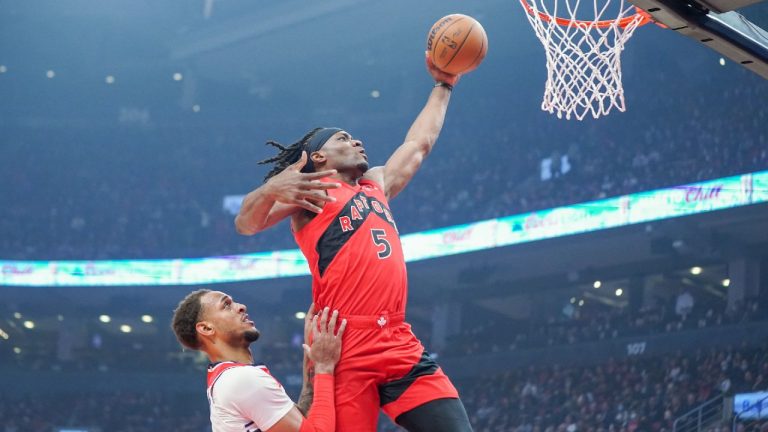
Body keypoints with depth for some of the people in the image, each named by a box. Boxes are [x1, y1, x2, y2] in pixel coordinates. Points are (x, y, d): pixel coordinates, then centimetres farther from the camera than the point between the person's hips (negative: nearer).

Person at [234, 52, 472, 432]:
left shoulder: (377, 185, 27)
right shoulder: (310, 190, 6)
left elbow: (420, 143, 40)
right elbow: (246, 225, -7)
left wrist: (442, 86, 46)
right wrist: (270, 189, -27)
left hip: (400, 345, 6)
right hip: (345, 350, -6)